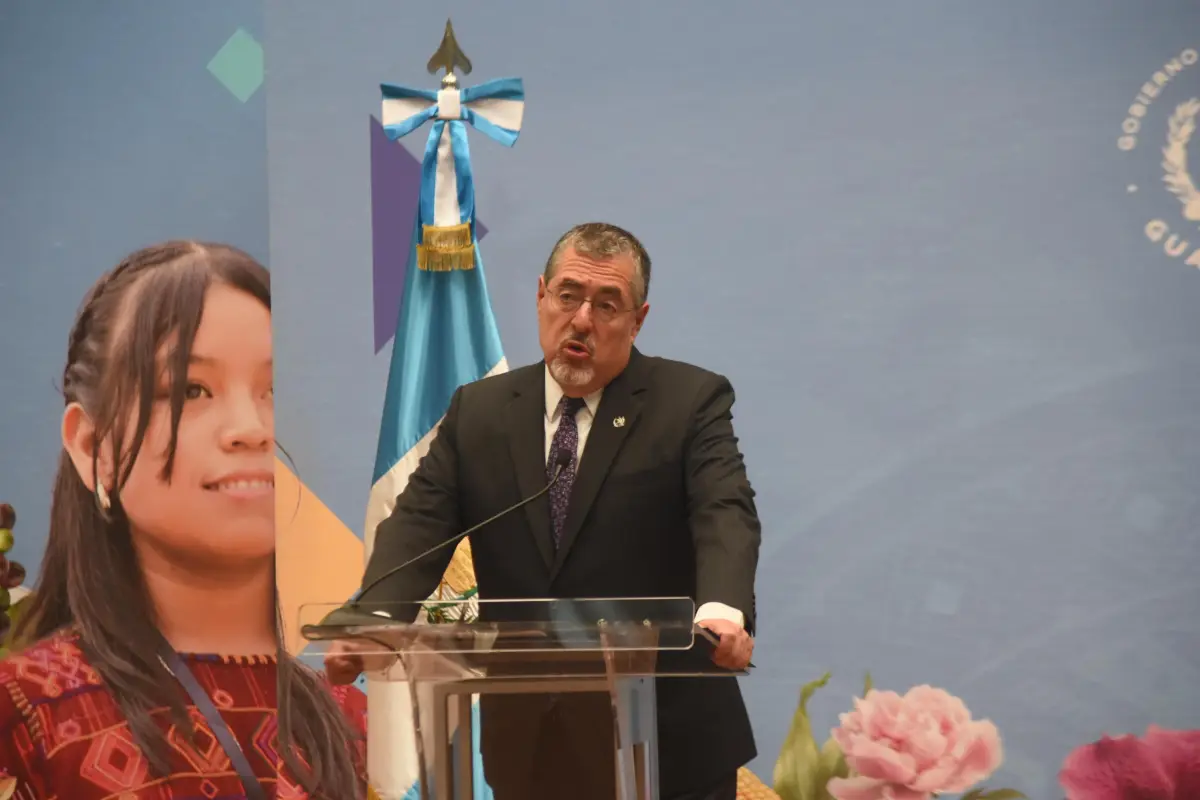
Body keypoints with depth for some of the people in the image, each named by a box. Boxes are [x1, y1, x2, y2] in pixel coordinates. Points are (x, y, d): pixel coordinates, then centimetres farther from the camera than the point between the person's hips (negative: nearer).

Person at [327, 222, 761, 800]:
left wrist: (723, 612, -39)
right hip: (527, 742, 3)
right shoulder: (477, 411, 7)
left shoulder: (692, 401, -3)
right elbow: (419, 524, -3)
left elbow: (726, 516, -17)